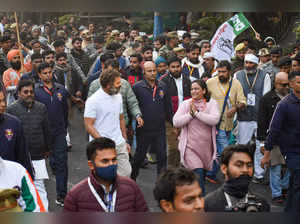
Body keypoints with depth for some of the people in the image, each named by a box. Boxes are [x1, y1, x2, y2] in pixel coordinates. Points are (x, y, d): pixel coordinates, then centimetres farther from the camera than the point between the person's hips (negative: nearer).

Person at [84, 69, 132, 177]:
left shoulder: (118, 96, 10)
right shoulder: (93, 100, -11)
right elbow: (88, 126, -13)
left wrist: (125, 141, 17)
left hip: (119, 144, 6)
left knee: (126, 172, 5)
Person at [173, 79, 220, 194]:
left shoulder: (212, 103, 2)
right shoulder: (185, 104, 5)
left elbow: (215, 120, -16)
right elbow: (176, 122, -3)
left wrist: (196, 112, -14)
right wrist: (190, 114, -12)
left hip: (206, 146, 2)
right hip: (190, 146, -1)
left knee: (202, 175, 14)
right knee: (198, 173, -16)